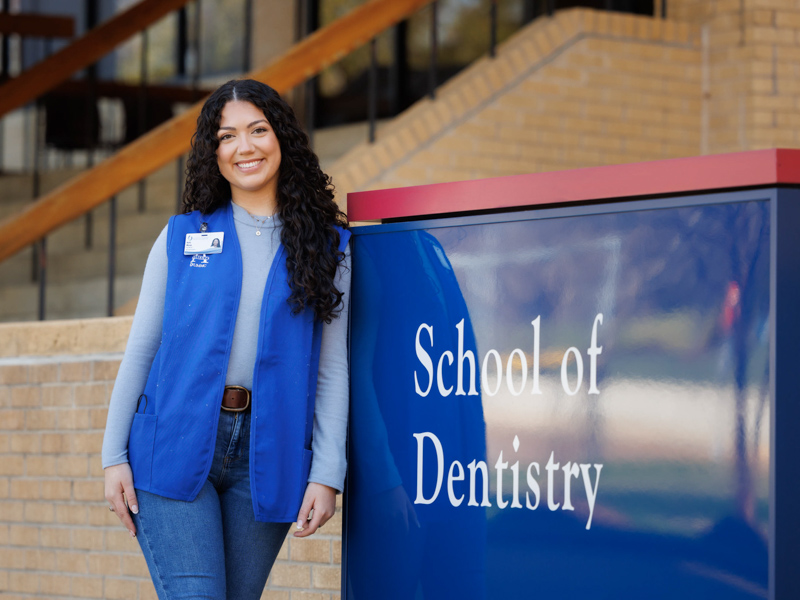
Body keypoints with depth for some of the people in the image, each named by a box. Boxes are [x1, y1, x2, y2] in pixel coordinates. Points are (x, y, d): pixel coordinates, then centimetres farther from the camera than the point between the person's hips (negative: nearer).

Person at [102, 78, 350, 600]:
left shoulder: (326, 245, 8)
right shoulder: (182, 237, 9)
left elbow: (333, 366, 5)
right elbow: (141, 347, 10)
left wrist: (327, 474, -4)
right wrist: (115, 456, 3)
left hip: (266, 454, 1)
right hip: (175, 443, -1)